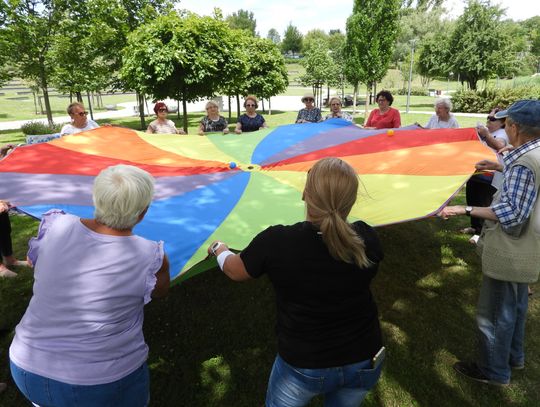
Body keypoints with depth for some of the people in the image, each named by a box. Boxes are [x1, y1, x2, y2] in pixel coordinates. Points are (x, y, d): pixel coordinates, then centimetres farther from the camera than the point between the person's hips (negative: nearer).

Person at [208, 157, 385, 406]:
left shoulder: (276, 243, -25)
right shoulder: (366, 239, -18)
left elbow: (235, 271, -5)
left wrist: (220, 251, 17)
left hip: (303, 366, -2)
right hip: (364, 362, 3)